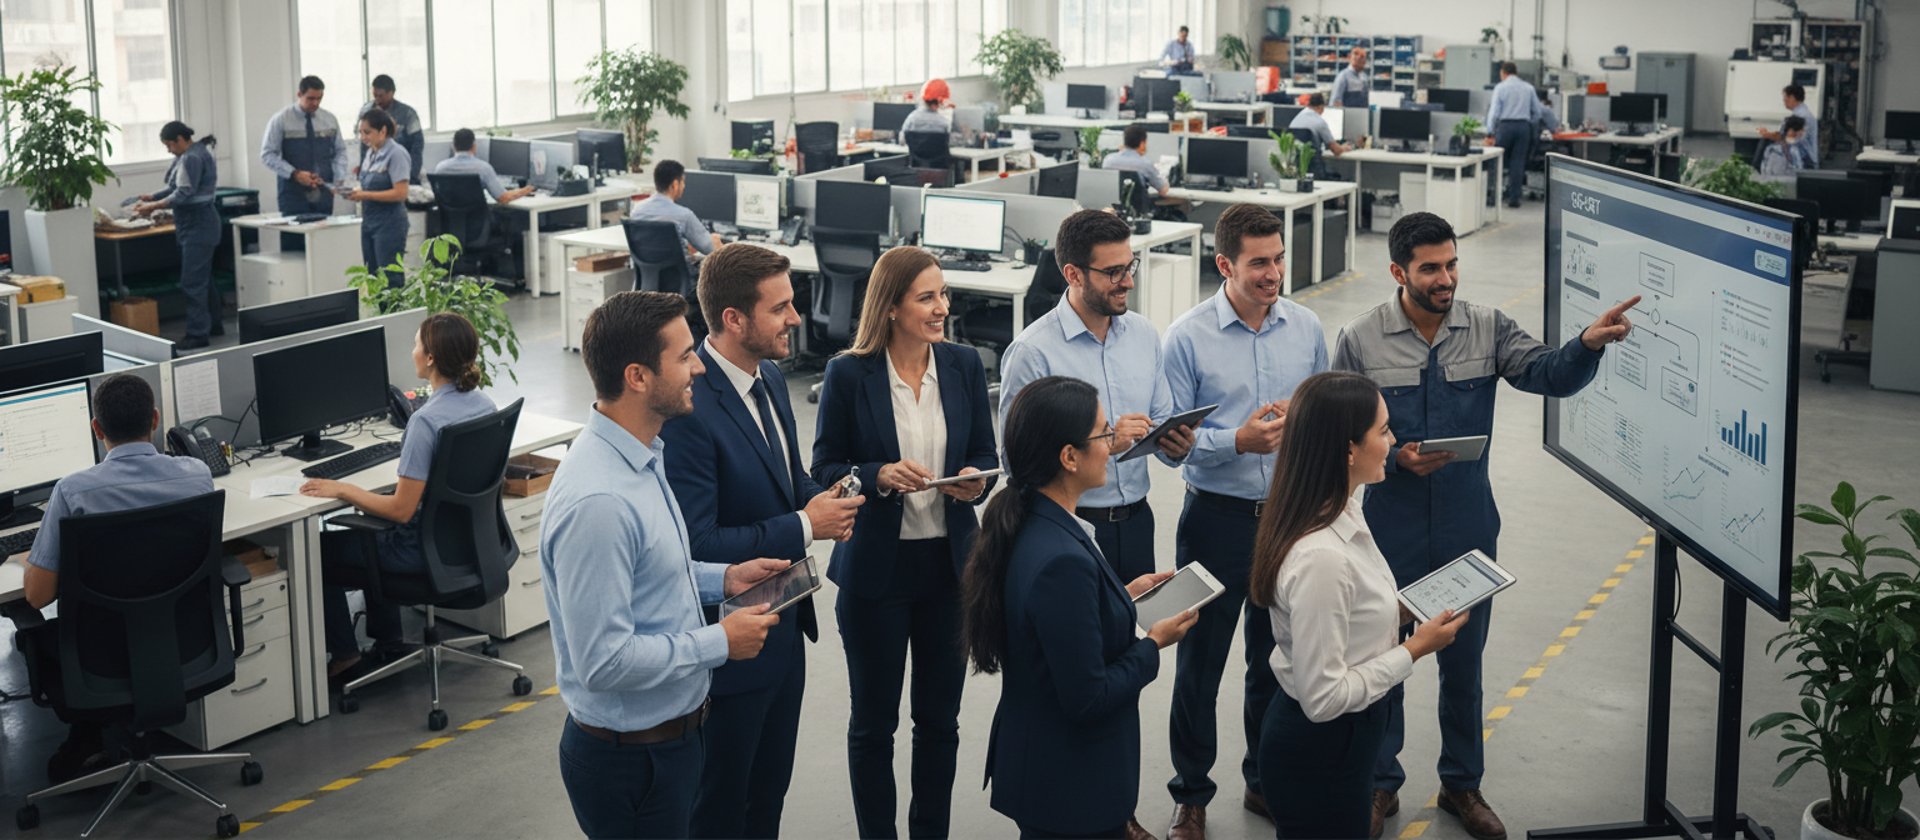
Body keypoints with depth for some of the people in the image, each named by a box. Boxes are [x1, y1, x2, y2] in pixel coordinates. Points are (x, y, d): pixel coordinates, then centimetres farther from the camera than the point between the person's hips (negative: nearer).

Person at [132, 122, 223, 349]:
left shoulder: (192, 158, -17)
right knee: (204, 278, 17)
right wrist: (153, 197, 9)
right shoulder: (190, 155, 15)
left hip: (197, 225, -11)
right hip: (196, 224, 11)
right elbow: (176, 188, 18)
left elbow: (183, 194, -20)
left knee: (193, 281, -9)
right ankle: (213, 324, 25)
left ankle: (198, 333, -8)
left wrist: (154, 206, -15)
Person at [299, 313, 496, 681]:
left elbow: (401, 510, -25)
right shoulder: (483, 402, -4)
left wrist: (341, 489, -14)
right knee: (370, 527, 34)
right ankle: (388, 643, 40)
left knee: (320, 548, 15)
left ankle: (344, 657, 24)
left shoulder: (426, 421, -28)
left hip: (427, 550, -8)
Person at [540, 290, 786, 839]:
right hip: (629, 757, -9)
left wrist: (722, 579, 4)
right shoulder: (598, 501, -29)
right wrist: (720, 643, -19)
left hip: (675, 732, 9)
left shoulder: (640, 457, 3)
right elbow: (604, 660, -29)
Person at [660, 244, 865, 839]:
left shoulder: (769, 378, 3)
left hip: (783, 631, 9)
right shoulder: (687, 410, -27)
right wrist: (804, 527, -22)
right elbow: (696, 547, -28)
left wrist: (824, 501, -5)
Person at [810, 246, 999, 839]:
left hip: (950, 563, 3)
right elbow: (825, 470, -5)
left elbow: (985, 453, 7)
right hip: (876, 566, -3)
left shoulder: (964, 366, 1)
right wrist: (880, 476, -23)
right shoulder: (849, 375, -10)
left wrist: (976, 480, -15)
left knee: (940, 718, 14)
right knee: (873, 721, 10)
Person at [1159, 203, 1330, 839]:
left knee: (1277, 658, 15)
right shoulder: (1187, 337, -9)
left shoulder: (1305, 328, 2)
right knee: (1199, 663, 7)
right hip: (1217, 518, -3)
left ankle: (1267, 781, 33)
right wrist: (1238, 440, -22)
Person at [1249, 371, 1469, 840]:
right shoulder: (1321, 557, -31)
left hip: (1347, 733, 9)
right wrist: (1415, 649, -19)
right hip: (1318, 751, -9)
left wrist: (1402, 608, 2)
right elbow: (1323, 696, -27)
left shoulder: (1343, 512, -2)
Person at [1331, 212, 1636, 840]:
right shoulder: (1360, 340, -8)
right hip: (1390, 533, -2)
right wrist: (1396, 458, -21)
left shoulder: (1487, 329, -3)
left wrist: (1588, 345, -36)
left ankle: (1462, 784, 33)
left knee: (1464, 664, 15)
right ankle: (1380, 783, 30)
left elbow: (1549, 375, -16)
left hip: (1468, 530, 2)